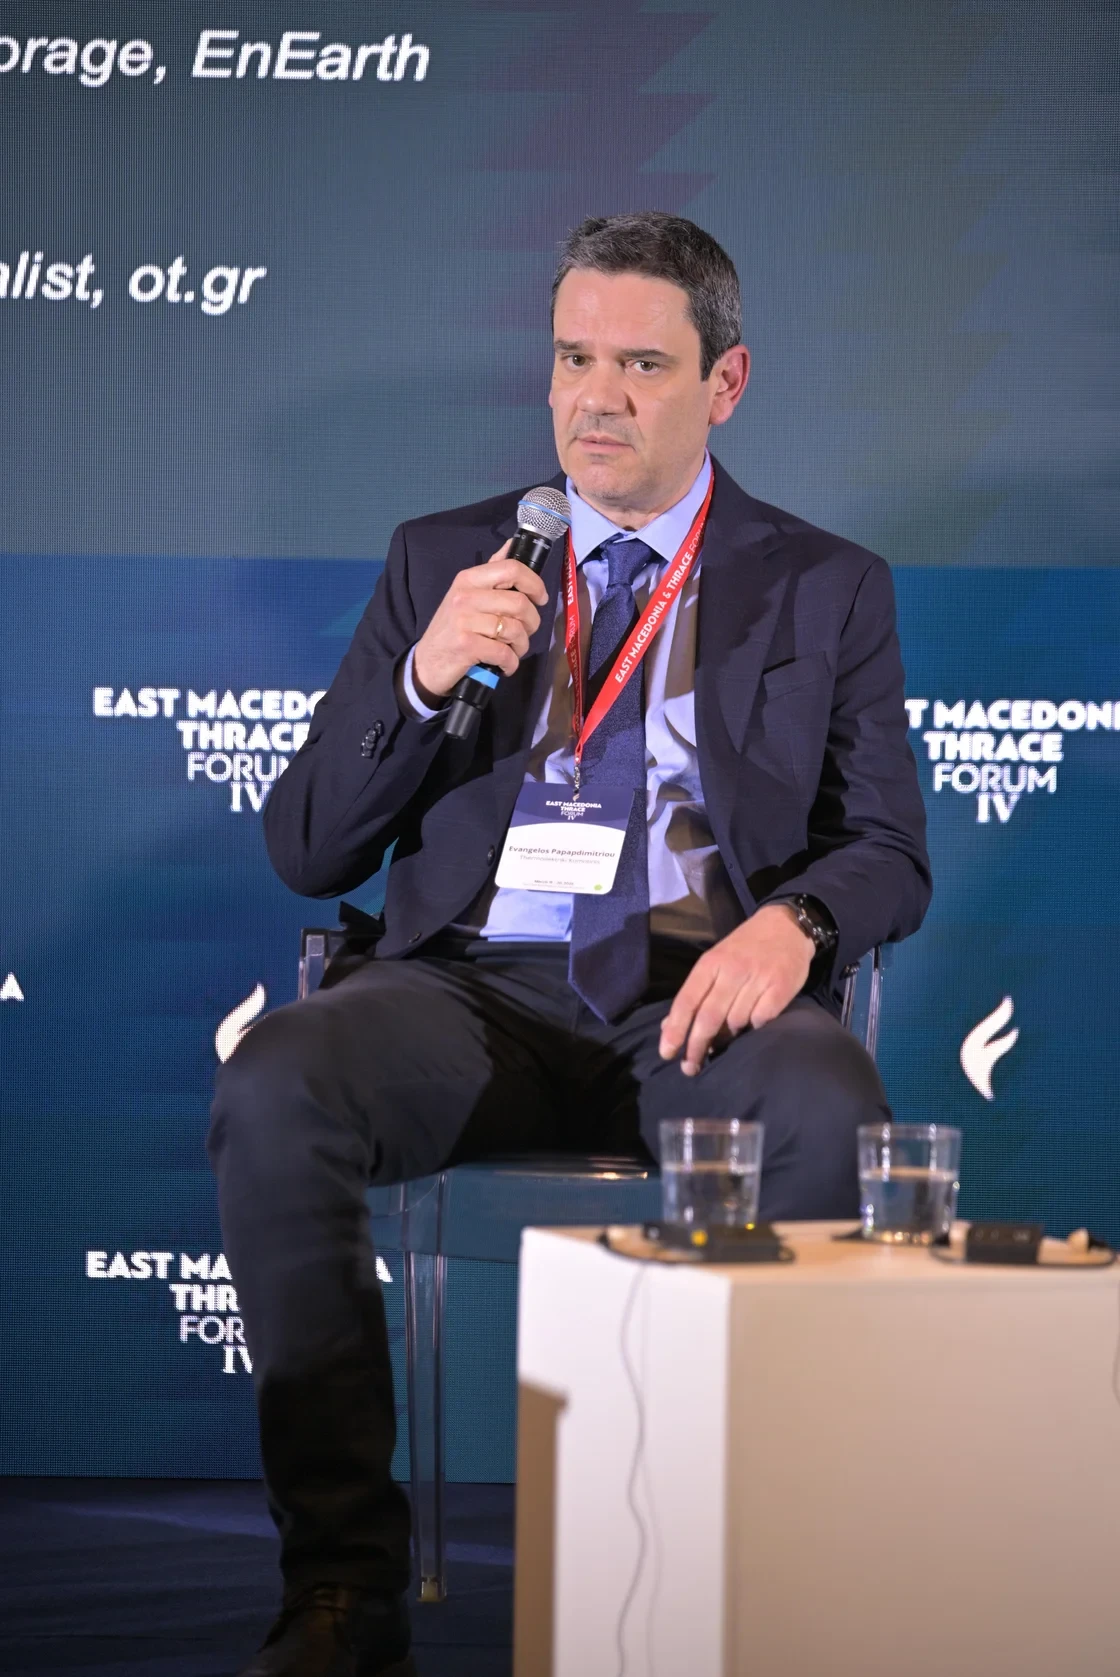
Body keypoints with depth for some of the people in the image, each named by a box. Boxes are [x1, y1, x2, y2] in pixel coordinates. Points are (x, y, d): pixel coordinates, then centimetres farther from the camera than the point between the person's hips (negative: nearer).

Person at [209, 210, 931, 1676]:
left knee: (829, 1114, -36)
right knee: (271, 1089, -31)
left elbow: (889, 853, 9)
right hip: (472, 988, 1)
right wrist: (421, 676, -7)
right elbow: (305, 851, 12)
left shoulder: (826, 590, 16)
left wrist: (790, 921, -15)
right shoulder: (442, 563, 17)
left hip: (696, 997, -1)